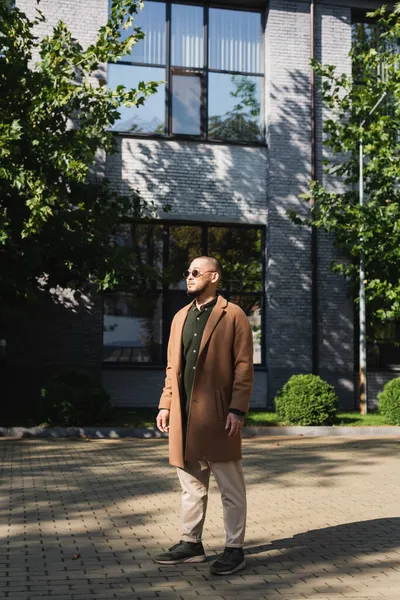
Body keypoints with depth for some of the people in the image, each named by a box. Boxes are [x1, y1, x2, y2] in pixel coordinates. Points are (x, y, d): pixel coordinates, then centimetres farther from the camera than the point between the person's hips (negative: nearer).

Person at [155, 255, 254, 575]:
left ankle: (235, 549, 13)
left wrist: (237, 409, -15)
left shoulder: (233, 316, -4)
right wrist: (166, 404, 10)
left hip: (218, 415, -6)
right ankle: (191, 543, 26)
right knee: (191, 485, 15)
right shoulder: (181, 317, 16)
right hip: (185, 416, 6)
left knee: (231, 488, 3)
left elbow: (244, 367, -8)